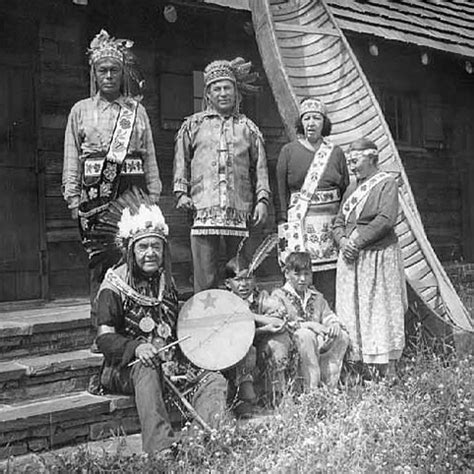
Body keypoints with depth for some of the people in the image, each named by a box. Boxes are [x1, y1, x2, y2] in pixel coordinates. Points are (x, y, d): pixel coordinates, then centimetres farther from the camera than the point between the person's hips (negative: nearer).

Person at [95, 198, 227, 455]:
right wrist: (136, 347, -31)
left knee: (215, 381, -16)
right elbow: (105, 337, -11)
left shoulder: (166, 282, 17)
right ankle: (161, 447, -51)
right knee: (146, 368, -39)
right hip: (126, 369, -6)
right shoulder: (114, 285, -3)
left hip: (171, 361, 6)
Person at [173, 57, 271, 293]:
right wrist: (181, 192, 1)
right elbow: (181, 161, 14)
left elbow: (259, 167, 14)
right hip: (203, 209, -1)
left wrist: (262, 199, 3)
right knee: (205, 279, -5)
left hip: (240, 211, 1)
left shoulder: (248, 127, 16)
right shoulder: (193, 125, 14)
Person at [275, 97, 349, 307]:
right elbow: (280, 192, 4)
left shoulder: (336, 153, 12)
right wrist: (283, 230, -4)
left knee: (329, 289, 1)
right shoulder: (288, 151, 6)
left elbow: (346, 193, 14)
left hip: (331, 227, 2)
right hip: (299, 225, -2)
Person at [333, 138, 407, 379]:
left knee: (380, 313, -4)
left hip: (377, 257, -7)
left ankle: (387, 373, 2)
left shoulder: (387, 183, -4)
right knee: (351, 314, 4)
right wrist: (343, 242, -5)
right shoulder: (352, 188, 17)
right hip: (350, 259, 7)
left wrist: (358, 241, -17)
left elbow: (386, 219, -17)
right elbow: (339, 222, 16)